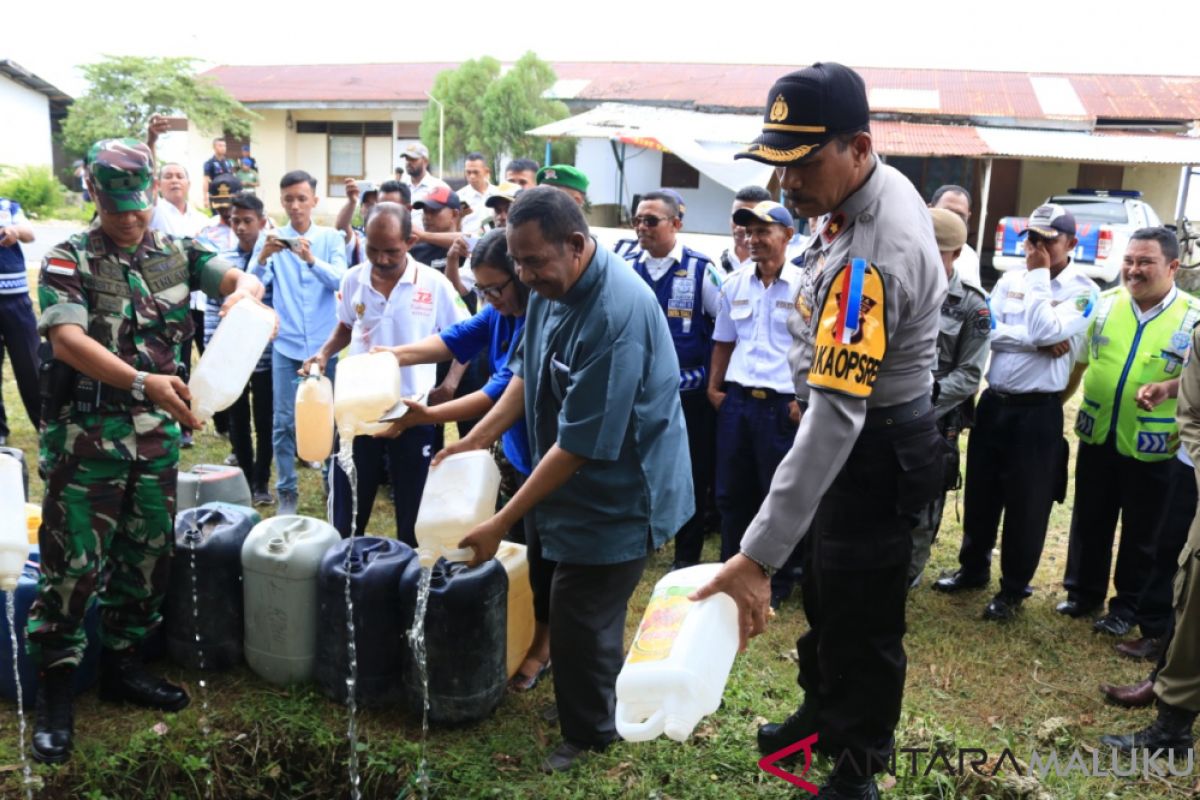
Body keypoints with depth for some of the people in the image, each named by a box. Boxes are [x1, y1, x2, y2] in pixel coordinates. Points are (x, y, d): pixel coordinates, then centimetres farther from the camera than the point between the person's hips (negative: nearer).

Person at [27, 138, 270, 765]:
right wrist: (142, 382, -35)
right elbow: (66, 340, -20)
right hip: (86, 433, -4)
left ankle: (122, 664, 31)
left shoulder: (176, 254, 6)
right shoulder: (68, 261, -7)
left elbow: (242, 278, -5)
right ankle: (56, 687, 18)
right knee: (73, 565, 1)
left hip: (157, 433, 4)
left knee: (147, 556, 13)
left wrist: (241, 293, -31)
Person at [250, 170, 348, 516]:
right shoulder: (271, 239, 3)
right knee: (284, 421, 1)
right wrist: (263, 257, -28)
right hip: (286, 345, 0)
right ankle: (287, 493, 12)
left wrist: (311, 259, -30)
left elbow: (340, 281, -12)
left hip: (325, 343, 0)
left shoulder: (331, 238, 3)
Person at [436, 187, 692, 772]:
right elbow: (526, 373, 10)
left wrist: (501, 523, -23)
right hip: (579, 484, 8)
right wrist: (475, 439, 0)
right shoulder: (553, 285, -3)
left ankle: (588, 736, 29)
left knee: (581, 620, 4)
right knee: (584, 613, 21)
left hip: (617, 496, -8)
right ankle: (593, 716, 43)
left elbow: (580, 444, -29)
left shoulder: (615, 314, -32)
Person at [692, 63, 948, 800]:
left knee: (862, 621, 8)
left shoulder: (873, 258, -35)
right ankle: (824, 713, 48)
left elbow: (836, 417, -40)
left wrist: (758, 555, -41)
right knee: (826, 596, 25)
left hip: (875, 452, -10)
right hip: (876, 431, 10)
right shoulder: (881, 187, -3)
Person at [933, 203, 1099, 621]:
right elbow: (987, 331, -6)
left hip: (1039, 411, -4)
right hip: (993, 402, 5)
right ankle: (973, 567, 34)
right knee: (980, 493, 15)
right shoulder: (1011, 279, 6)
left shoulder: (1082, 290, -6)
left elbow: (1045, 330, -22)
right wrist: (1040, 344, -17)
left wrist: (1038, 276, -14)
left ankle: (1014, 589, 21)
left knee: (1027, 504, 6)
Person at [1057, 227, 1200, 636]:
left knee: (1142, 533, 11)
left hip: (1154, 446, -3)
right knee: (1089, 521, 16)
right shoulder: (1104, 303, 0)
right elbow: (1077, 360, 9)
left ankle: (1127, 605, 28)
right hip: (1097, 436, 3)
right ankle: (1083, 591, 33)